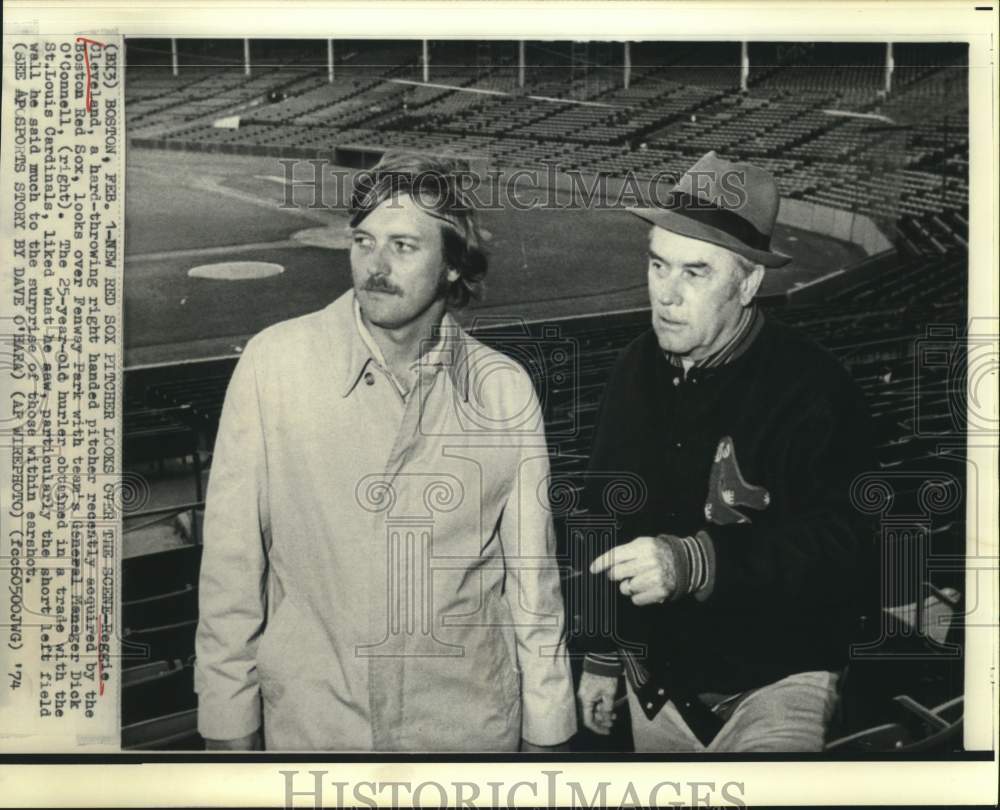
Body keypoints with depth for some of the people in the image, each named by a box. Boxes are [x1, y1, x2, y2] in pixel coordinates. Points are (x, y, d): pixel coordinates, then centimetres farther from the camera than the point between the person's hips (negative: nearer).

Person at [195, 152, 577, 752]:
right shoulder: (274, 362, -12)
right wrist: (229, 725, -4)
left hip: (472, 724, 1)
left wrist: (546, 735, 4)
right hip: (308, 723, 0)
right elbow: (232, 557, -7)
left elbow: (531, 577, -1)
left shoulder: (506, 390, -8)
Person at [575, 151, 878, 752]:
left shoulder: (812, 389, -19)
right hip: (655, 680, 6)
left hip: (770, 687, -5)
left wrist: (695, 562, -42)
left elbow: (838, 545, -28)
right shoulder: (639, 371, 0)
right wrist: (601, 656, 12)